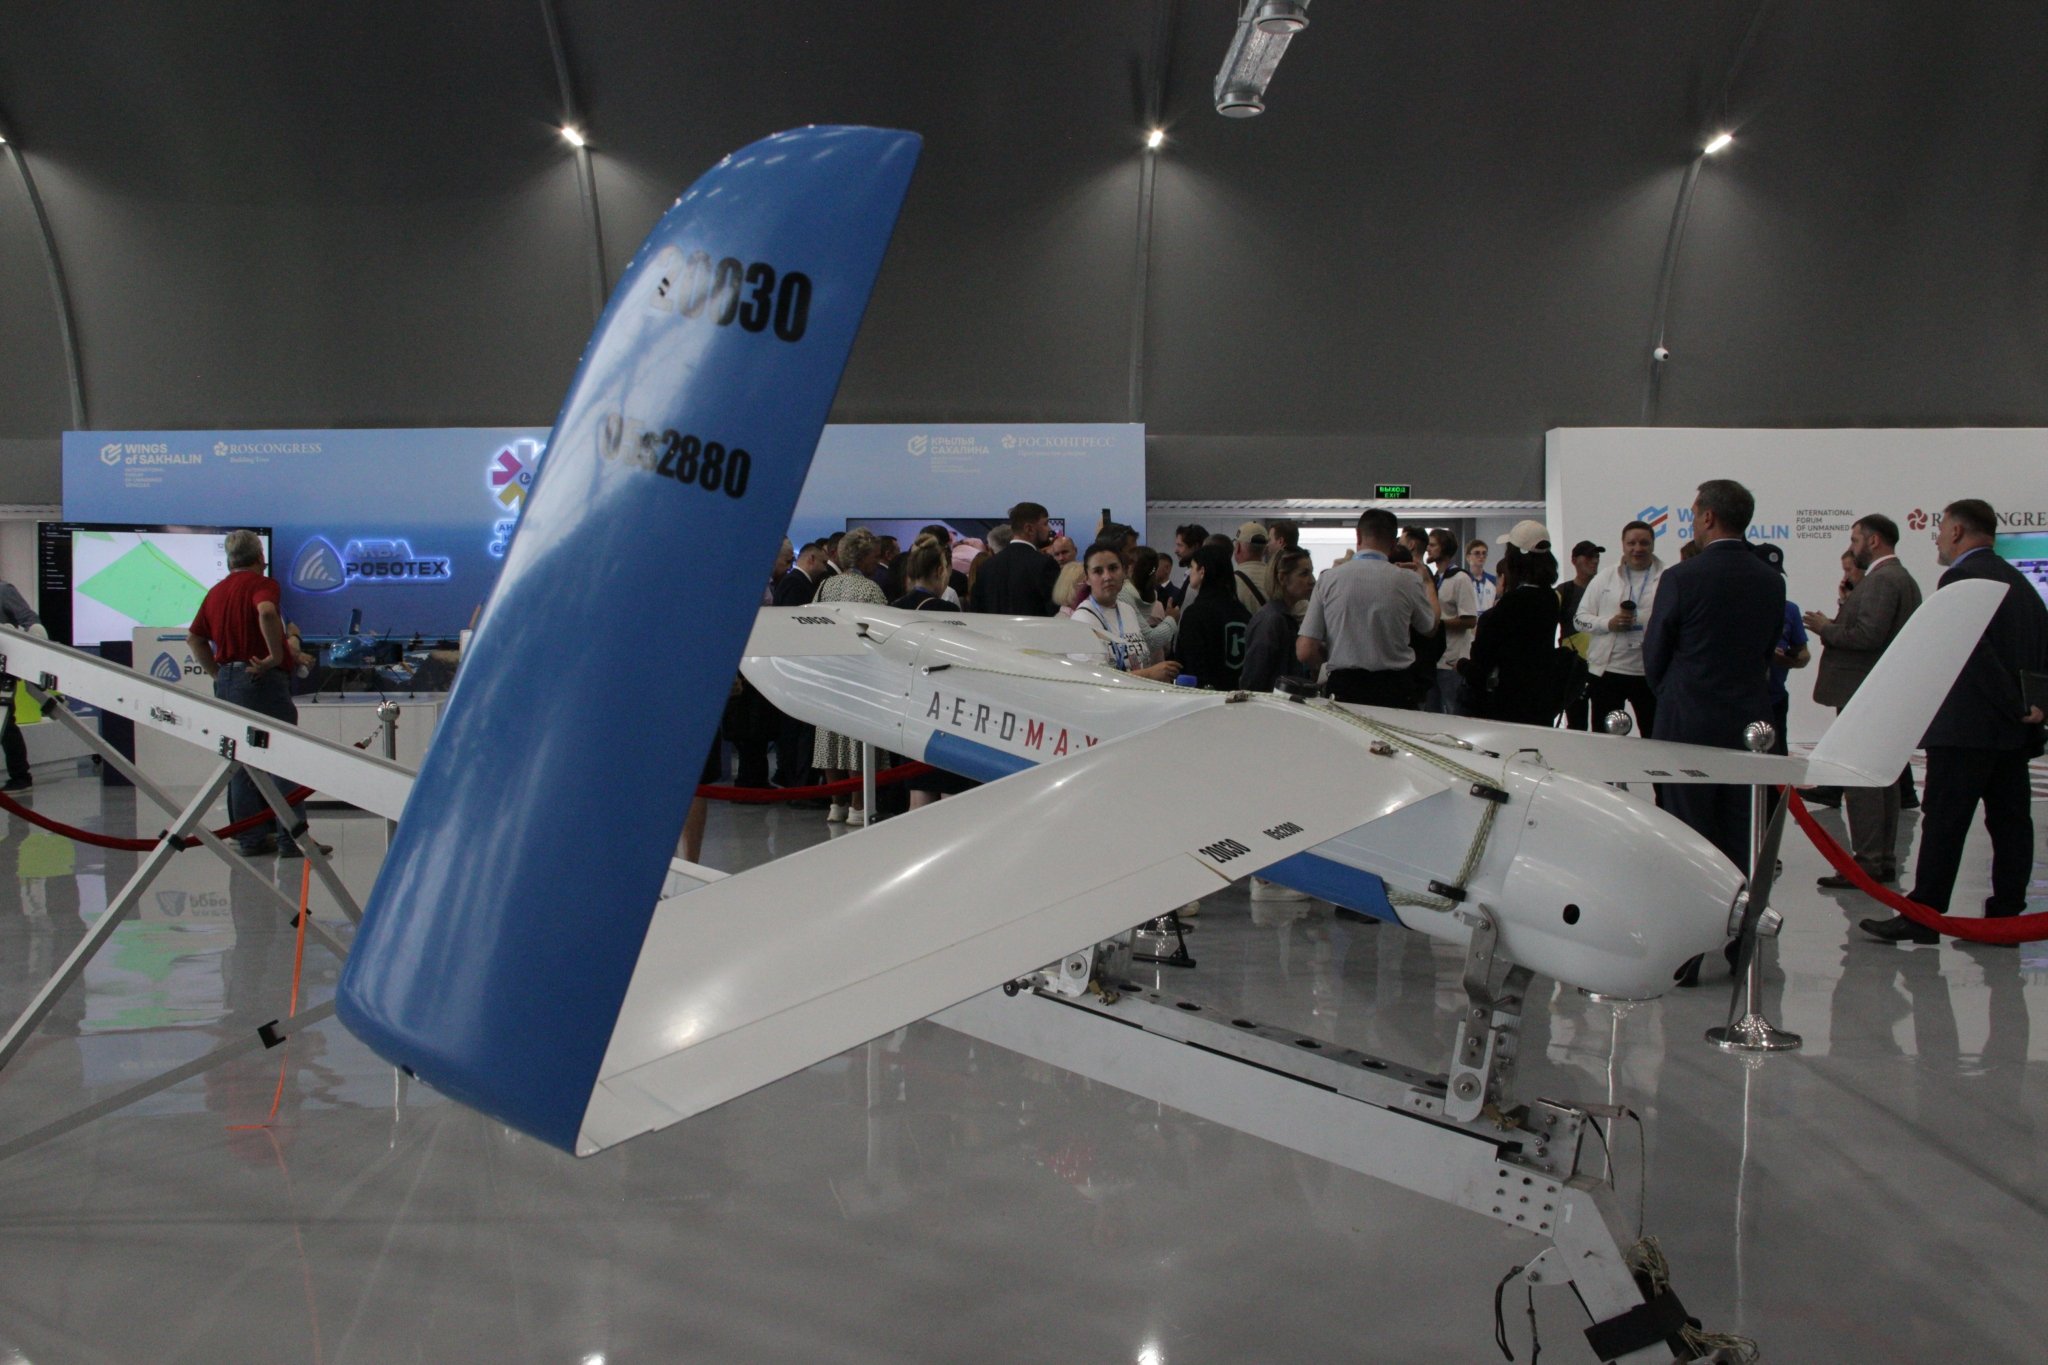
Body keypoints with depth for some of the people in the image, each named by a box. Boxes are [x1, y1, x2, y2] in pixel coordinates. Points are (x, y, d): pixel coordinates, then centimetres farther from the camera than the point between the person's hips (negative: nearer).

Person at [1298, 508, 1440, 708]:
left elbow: (1305, 652, -6)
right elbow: (1431, 628, 15)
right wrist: (1428, 582, 30)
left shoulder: (1328, 579, -3)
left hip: (1342, 689, 1)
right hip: (1394, 690, -1)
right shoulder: (1408, 580, -5)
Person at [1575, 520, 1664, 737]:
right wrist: (1608, 623, -10)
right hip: (1607, 670, 1)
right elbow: (1580, 618, 7)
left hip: (1650, 672, -1)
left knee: (1654, 735, 4)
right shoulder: (1604, 580, 9)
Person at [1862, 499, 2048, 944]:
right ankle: (2006, 915, 12)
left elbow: (1977, 651, -20)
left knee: (1944, 821, -5)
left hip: (1966, 727, -9)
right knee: (2010, 820, 9)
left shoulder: (1961, 578, -11)